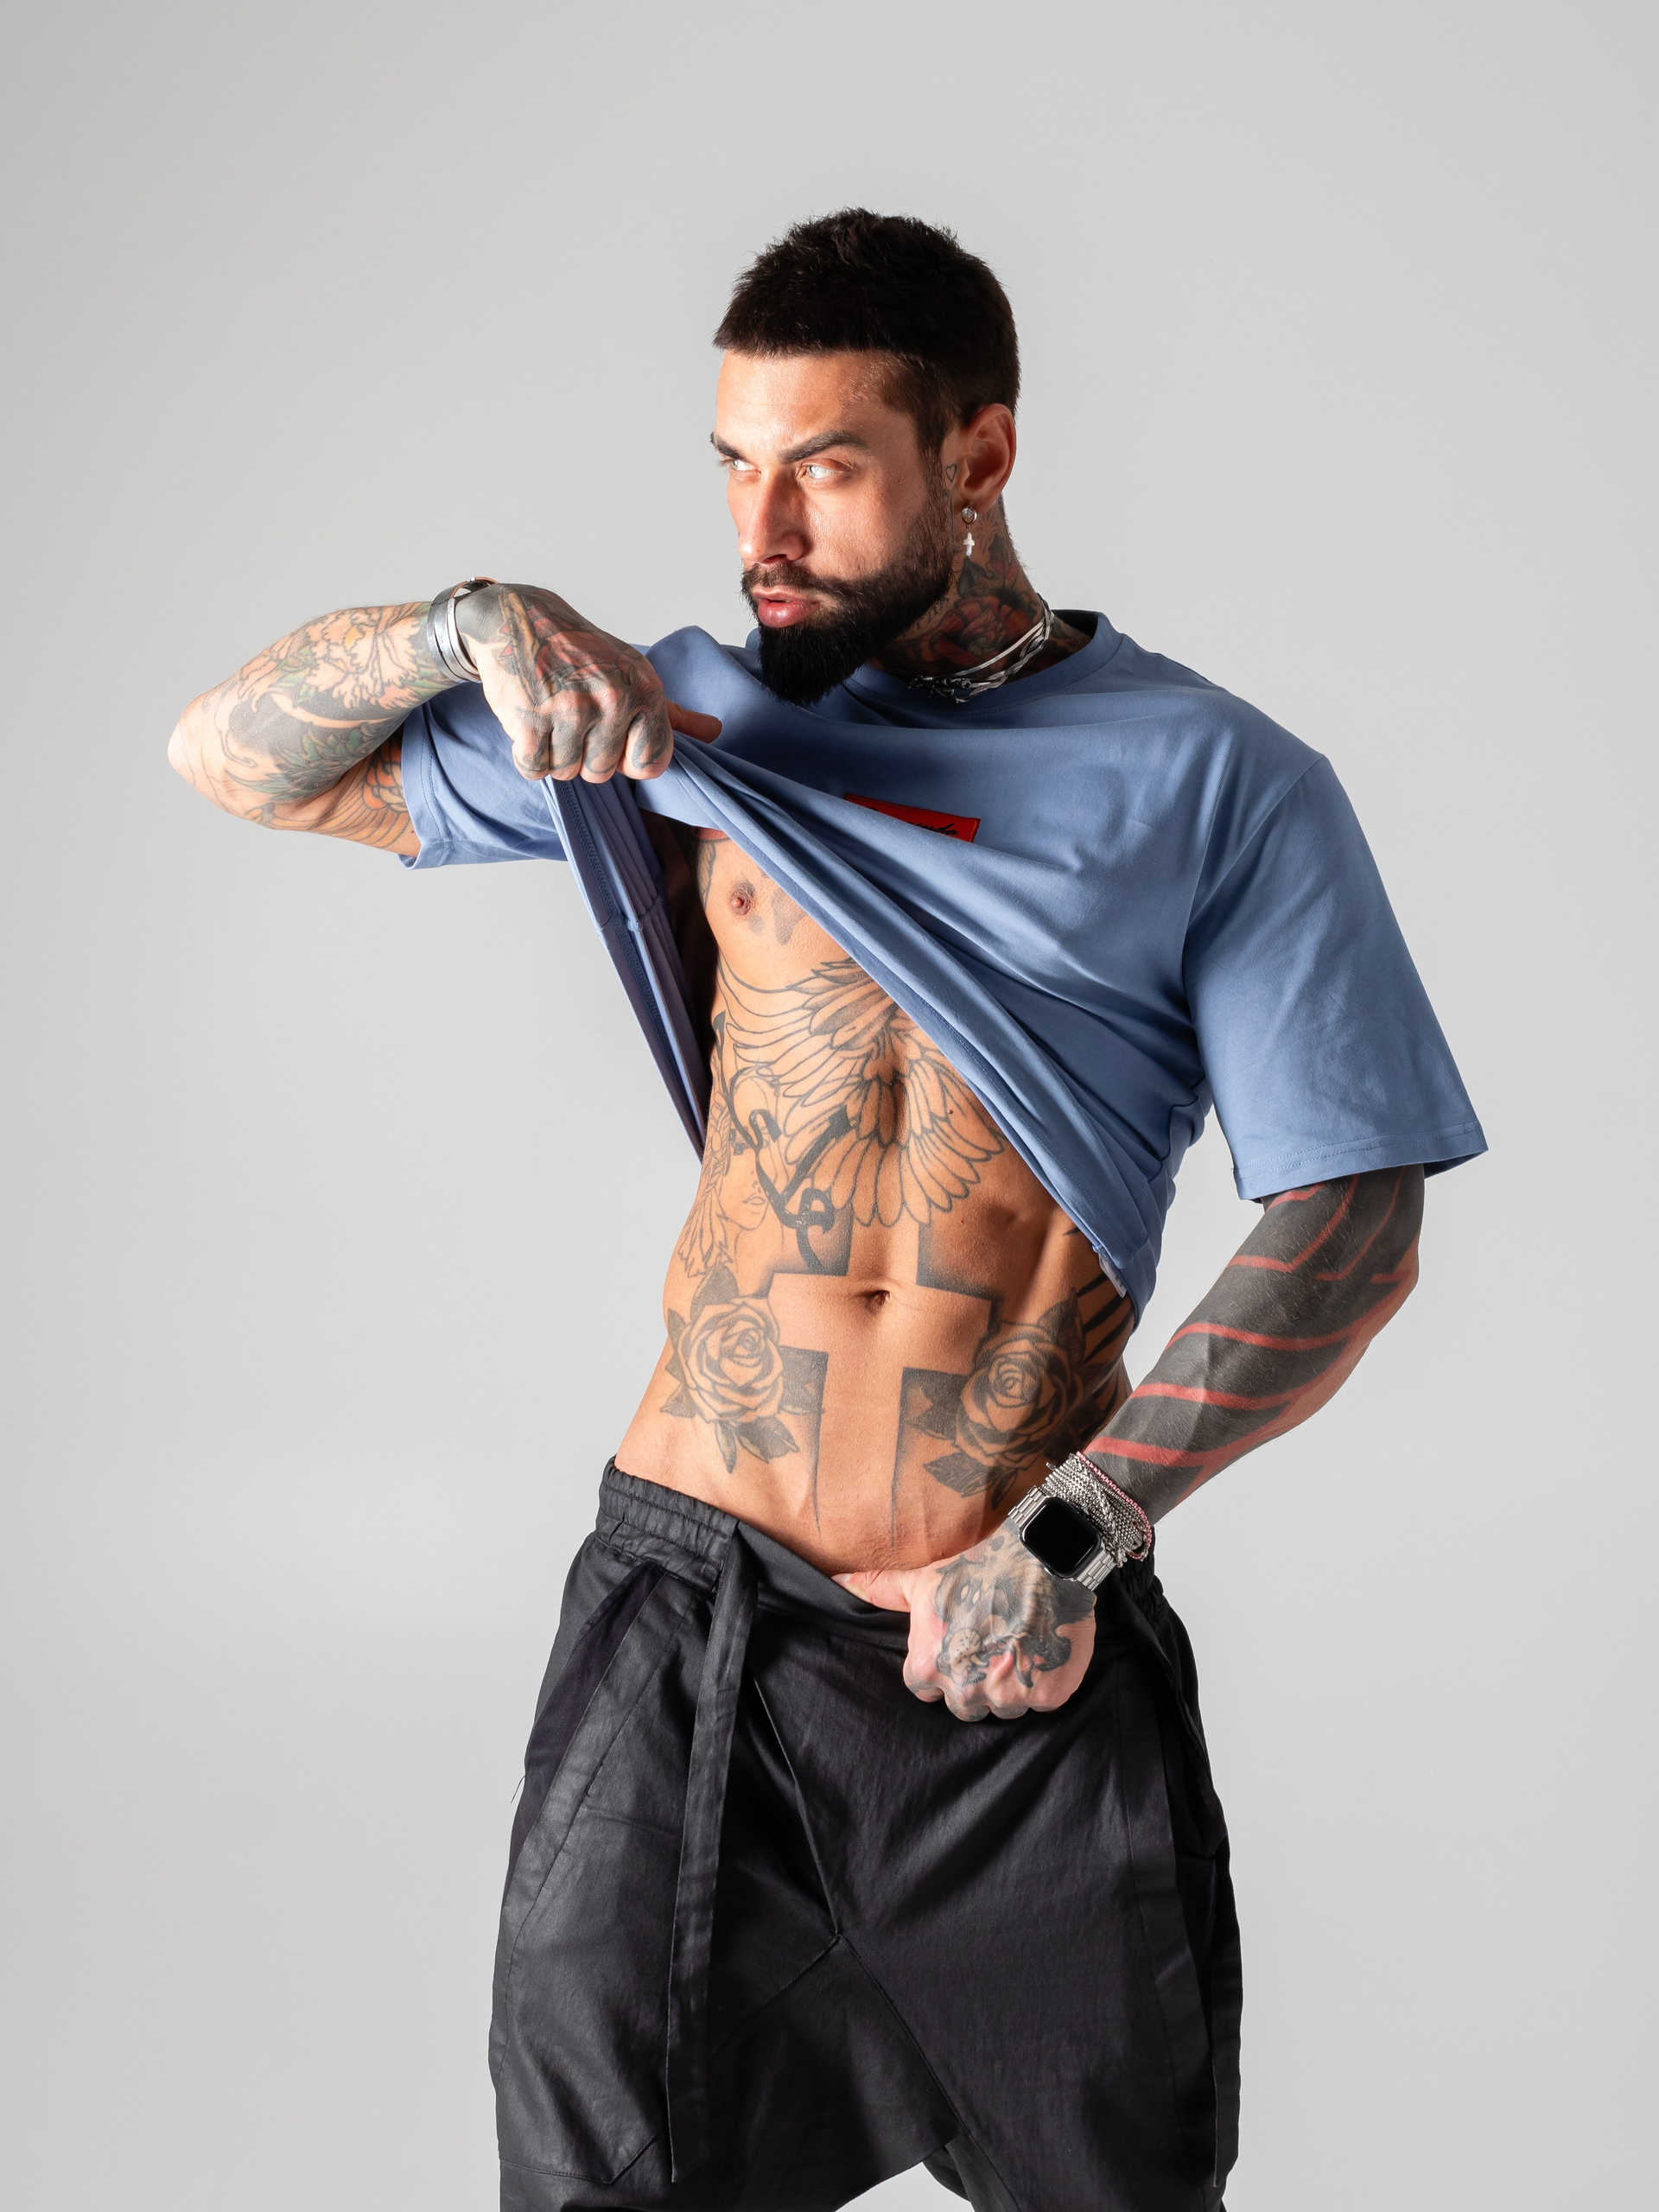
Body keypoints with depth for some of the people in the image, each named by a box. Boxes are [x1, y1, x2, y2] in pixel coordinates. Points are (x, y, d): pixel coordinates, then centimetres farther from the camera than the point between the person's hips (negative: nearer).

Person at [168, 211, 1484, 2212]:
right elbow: (238, 755, 14)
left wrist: (1065, 1540, -13)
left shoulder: (1214, 788, 0)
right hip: (683, 1612, 2)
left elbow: (1351, 1234, -4)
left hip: (1033, 1668, -2)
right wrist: (465, 627, -6)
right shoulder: (694, 719, 10)